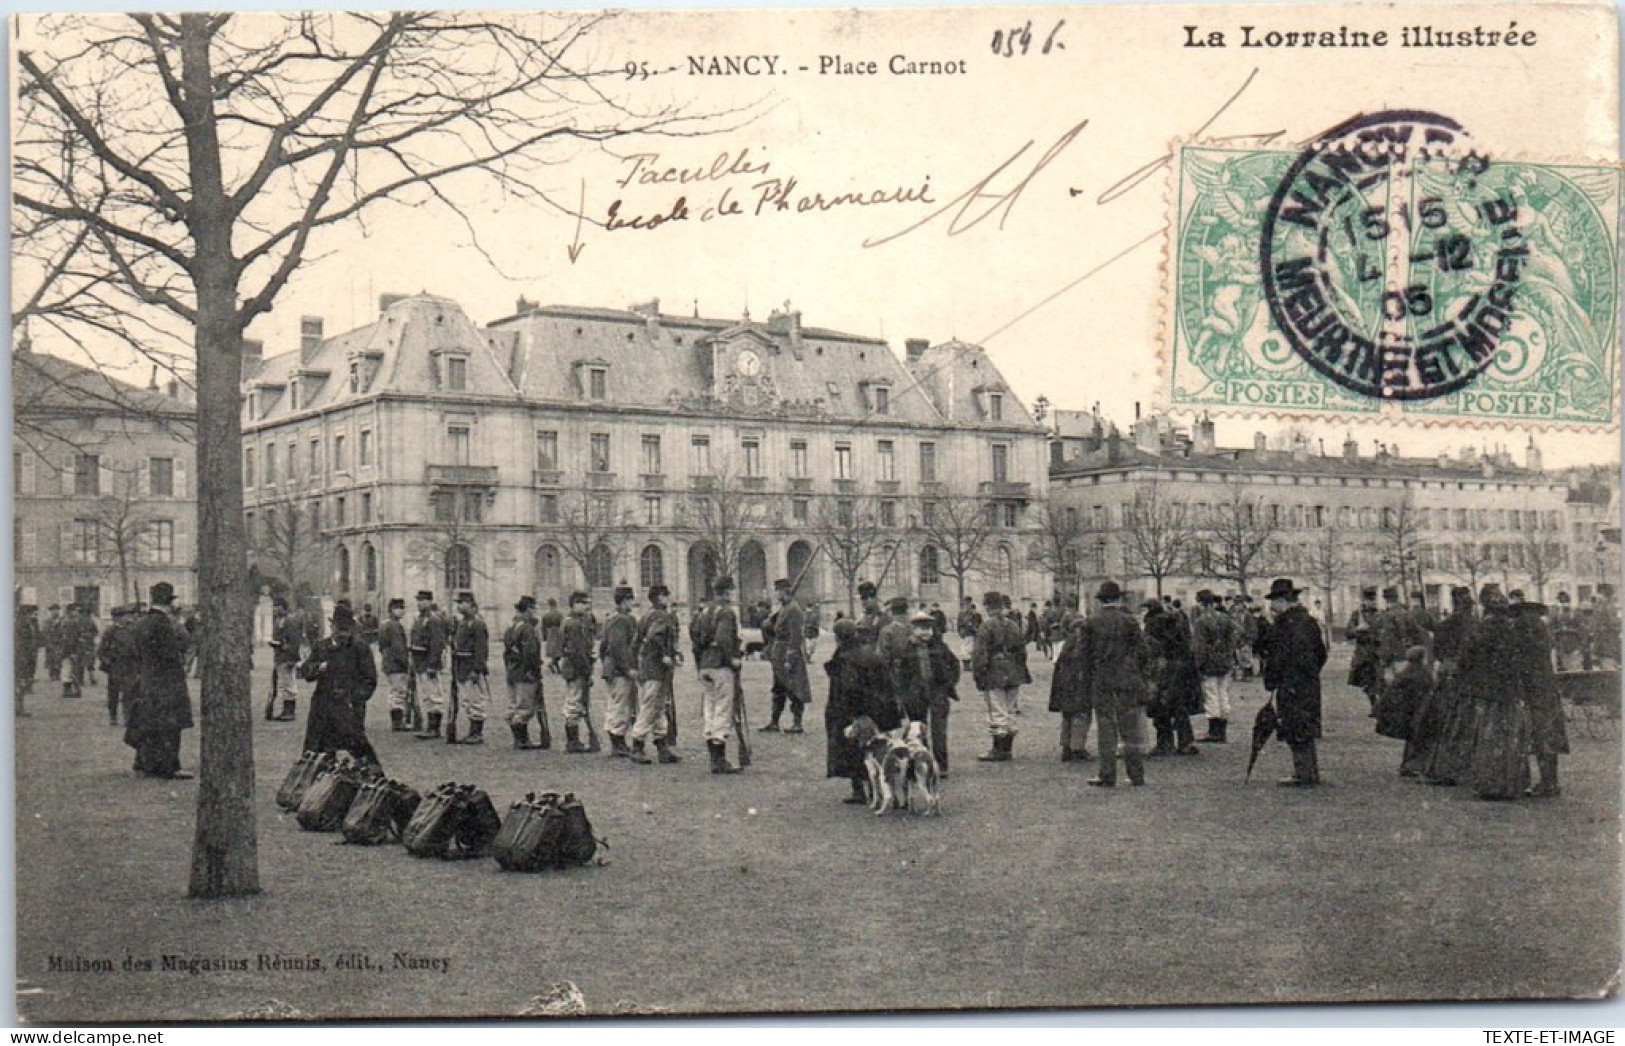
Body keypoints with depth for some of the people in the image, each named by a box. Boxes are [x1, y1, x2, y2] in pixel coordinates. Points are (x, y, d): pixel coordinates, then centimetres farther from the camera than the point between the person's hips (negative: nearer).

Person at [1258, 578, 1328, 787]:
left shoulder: (1283, 624, -15)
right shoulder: (1309, 620, 13)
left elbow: (1277, 657, -18)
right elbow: (1321, 653, 19)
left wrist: (1270, 683, -10)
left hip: (1290, 685, -9)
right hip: (1310, 683, 9)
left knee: (1296, 732, -3)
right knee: (1306, 730, 15)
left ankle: (1303, 776, 0)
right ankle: (1311, 774, 22)